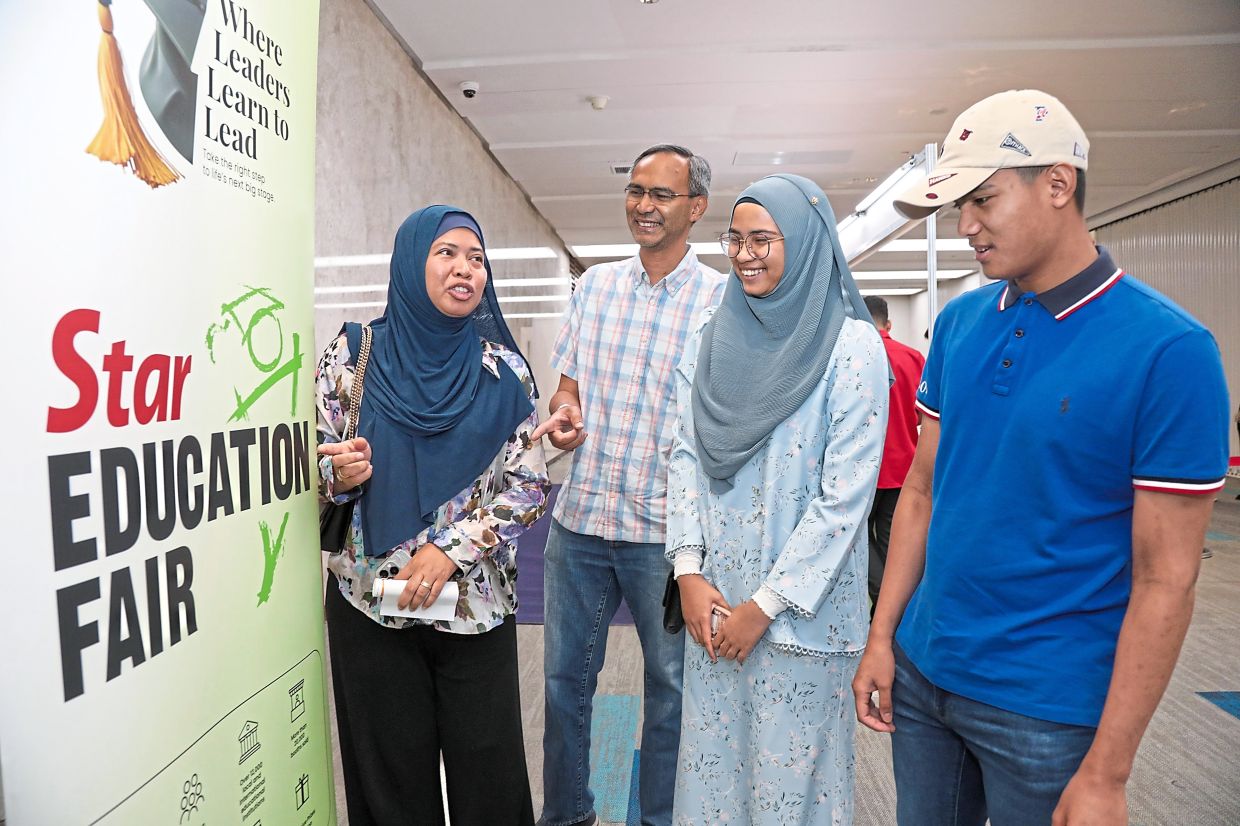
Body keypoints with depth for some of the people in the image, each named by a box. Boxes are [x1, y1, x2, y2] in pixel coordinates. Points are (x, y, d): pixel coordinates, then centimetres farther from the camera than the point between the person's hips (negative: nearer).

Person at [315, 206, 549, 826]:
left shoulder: (503, 370, -1)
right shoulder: (352, 355, -1)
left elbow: (529, 488, -2)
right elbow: (322, 471, 5)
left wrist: (451, 548, -13)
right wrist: (341, 474, -18)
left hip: (476, 605, 0)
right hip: (369, 605, 0)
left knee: (489, 775, 9)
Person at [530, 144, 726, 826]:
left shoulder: (722, 299, -4)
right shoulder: (595, 284, 8)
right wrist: (562, 413, -8)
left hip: (666, 529, -3)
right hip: (578, 518, 4)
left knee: (670, 685, 13)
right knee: (564, 678, 16)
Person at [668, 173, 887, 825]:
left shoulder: (852, 346, -10)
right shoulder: (710, 338, 4)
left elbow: (846, 493, -14)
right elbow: (685, 456, 4)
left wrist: (764, 605, -13)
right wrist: (690, 574, -4)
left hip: (800, 609, -4)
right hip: (712, 600, 4)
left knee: (790, 771, 12)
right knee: (711, 761, 17)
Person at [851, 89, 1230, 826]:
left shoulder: (1169, 350, -16)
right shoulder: (959, 322, 0)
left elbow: (1166, 581, -14)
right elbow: (922, 488, 5)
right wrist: (882, 636, 3)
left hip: (1048, 705, -4)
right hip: (921, 672, 5)